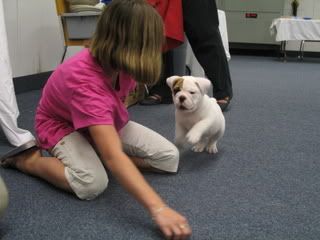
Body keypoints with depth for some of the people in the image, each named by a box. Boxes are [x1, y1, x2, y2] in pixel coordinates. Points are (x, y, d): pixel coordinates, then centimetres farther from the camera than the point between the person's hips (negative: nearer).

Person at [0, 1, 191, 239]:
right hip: (62, 126, -6)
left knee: (170, 158, -8)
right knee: (92, 183, -36)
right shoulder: (85, 81, -42)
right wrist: (158, 209, -58)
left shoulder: (119, 61, -20)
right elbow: (113, 157, -51)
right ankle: (27, 159, -8)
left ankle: (96, 153, 6)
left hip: (105, 122, 6)